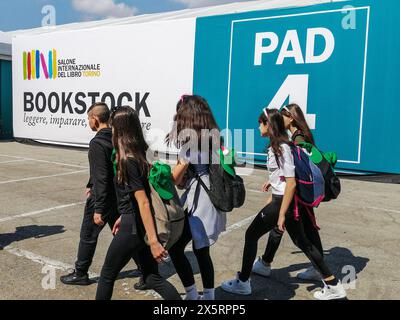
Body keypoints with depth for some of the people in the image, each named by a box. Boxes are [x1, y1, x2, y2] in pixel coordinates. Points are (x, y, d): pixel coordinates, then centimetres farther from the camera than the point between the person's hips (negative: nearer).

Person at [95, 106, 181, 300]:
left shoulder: (128, 161, -20)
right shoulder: (140, 154, 7)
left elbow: (143, 202, -24)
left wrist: (153, 241, -25)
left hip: (134, 227, -8)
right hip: (137, 223, 8)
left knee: (107, 275, 13)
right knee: (152, 279, 14)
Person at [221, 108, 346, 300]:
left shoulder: (281, 148, -18)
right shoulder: (276, 145, 10)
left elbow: (291, 183, -22)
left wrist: (281, 214, -21)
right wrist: (272, 198, 24)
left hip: (283, 201, -10)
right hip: (282, 199, 10)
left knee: (251, 235, 3)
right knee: (301, 241, 15)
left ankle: (242, 283, 17)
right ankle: (333, 285, 22)